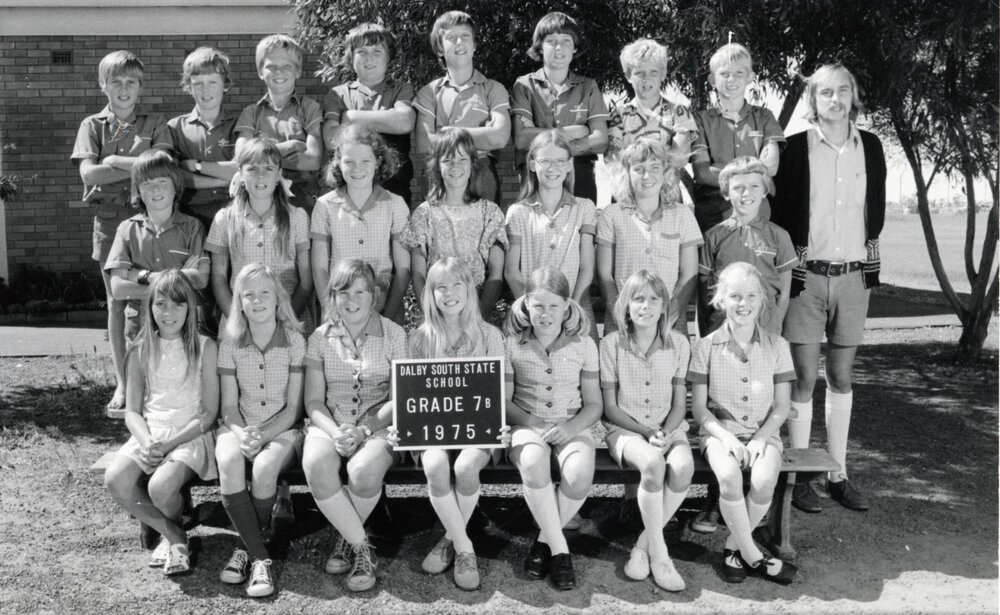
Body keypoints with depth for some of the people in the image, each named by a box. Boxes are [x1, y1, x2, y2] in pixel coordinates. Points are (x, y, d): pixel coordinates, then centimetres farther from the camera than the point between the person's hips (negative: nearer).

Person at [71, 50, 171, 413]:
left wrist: (114, 161, -7)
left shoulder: (155, 124, 9)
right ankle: (122, 384, 11)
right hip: (109, 221, 1)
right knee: (117, 302, 4)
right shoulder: (93, 125, 11)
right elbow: (88, 174, -4)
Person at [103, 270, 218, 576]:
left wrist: (169, 443, -15)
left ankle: (173, 533, 8)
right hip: (149, 434, 4)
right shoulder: (141, 352, 8)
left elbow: (210, 412, -5)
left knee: (161, 487, -29)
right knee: (115, 480, -24)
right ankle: (173, 535, -3)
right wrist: (146, 441, -14)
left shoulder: (204, 347, -2)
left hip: (191, 434, -4)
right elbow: (132, 411, 8)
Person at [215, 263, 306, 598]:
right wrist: (241, 433, -19)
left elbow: (293, 407, -4)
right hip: (240, 427, 2)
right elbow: (229, 406, 1)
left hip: (283, 429, -1)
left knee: (264, 468, -33)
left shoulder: (294, 340, -4)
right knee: (228, 461, -31)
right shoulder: (230, 344, 2)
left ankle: (247, 547, -8)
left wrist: (263, 435, -18)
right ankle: (260, 558, -25)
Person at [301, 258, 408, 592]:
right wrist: (335, 432, -15)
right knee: (316, 466, -32)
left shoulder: (393, 334, 2)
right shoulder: (321, 337, 8)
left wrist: (363, 430, -16)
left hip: (378, 424, -2)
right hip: (330, 424, 2)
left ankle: (346, 538, -4)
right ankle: (362, 548, -16)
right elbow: (313, 400, 5)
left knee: (364, 469, -34)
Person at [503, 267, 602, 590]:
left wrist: (570, 428, -13)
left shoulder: (584, 345, 3)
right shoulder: (512, 344, 1)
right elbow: (504, 401, 3)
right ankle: (560, 550, -22)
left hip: (571, 427, 1)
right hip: (526, 426, -1)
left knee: (580, 474, -32)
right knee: (533, 463, -36)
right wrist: (534, 425, -14)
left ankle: (544, 541, -7)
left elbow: (594, 404, 6)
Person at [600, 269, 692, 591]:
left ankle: (644, 544, -12)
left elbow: (680, 403, 6)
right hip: (625, 429, -2)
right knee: (653, 463, -36)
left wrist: (665, 432, -13)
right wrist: (645, 432, -14)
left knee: (683, 467, -32)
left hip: (669, 428, 2)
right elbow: (610, 407, -1)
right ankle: (658, 553, -19)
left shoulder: (678, 343, 2)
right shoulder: (611, 344, -4)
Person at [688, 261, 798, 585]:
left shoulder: (776, 346, 4)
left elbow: (781, 406, 5)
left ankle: (734, 547, -5)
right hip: (720, 431, -1)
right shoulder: (706, 346, 0)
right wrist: (725, 436, -15)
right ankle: (752, 555, -14)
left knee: (764, 481, -29)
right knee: (729, 476, -32)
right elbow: (698, 407, 1)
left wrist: (760, 438, -11)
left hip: (763, 432, 1)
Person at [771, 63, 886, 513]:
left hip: (854, 273, 3)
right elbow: (781, 209, 0)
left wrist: (868, 244, 9)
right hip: (807, 272, -3)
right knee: (804, 377, -2)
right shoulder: (797, 147, -2)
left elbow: (877, 205, 17)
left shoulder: (869, 147, 7)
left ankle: (839, 474, 17)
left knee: (842, 376, 9)